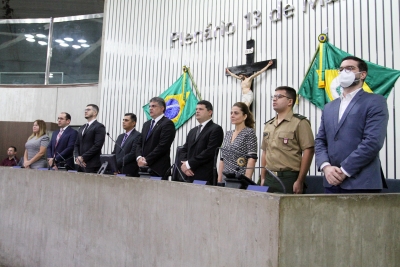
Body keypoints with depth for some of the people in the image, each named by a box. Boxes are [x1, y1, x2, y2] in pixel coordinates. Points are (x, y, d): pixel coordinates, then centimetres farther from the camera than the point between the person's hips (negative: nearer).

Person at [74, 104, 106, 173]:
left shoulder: (99, 127, -4)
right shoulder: (82, 128, 20)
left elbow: (97, 145, -13)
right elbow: (76, 145, 18)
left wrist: (83, 157, -13)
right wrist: (77, 157, -1)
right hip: (81, 164, 7)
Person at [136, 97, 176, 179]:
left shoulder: (168, 123, -6)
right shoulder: (146, 124, 20)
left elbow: (162, 146, -14)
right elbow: (140, 144, 17)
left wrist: (146, 160, -13)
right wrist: (139, 157, -3)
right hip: (144, 168, 7)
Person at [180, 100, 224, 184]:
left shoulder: (216, 129, -3)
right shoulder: (193, 131, 21)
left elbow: (209, 152, -13)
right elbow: (184, 149, 19)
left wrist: (189, 164, -11)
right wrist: (184, 164, -2)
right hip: (190, 175, 6)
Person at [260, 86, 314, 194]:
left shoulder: (300, 122, -4)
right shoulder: (268, 125, 16)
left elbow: (308, 151, -10)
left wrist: (300, 181, -13)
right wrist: (263, 178, 14)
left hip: (289, 179, -5)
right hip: (269, 179, 6)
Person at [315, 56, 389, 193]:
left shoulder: (375, 102, -1)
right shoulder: (329, 107, 17)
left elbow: (373, 142, -13)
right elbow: (320, 141, 11)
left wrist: (344, 170, -14)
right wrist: (326, 166, -8)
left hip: (362, 183, -5)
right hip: (332, 183, 5)